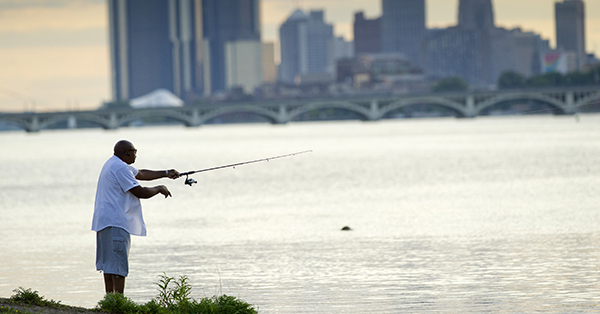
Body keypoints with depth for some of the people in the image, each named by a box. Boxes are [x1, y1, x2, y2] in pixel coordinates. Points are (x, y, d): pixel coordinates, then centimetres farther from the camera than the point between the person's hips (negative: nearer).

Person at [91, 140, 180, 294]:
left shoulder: (114, 164, 19)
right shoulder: (119, 168, -16)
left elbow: (141, 174, 32)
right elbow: (141, 193, -16)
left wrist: (166, 173, 31)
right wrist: (159, 189, 1)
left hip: (105, 222, 11)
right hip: (115, 223, -11)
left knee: (109, 263, 12)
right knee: (118, 265, -12)